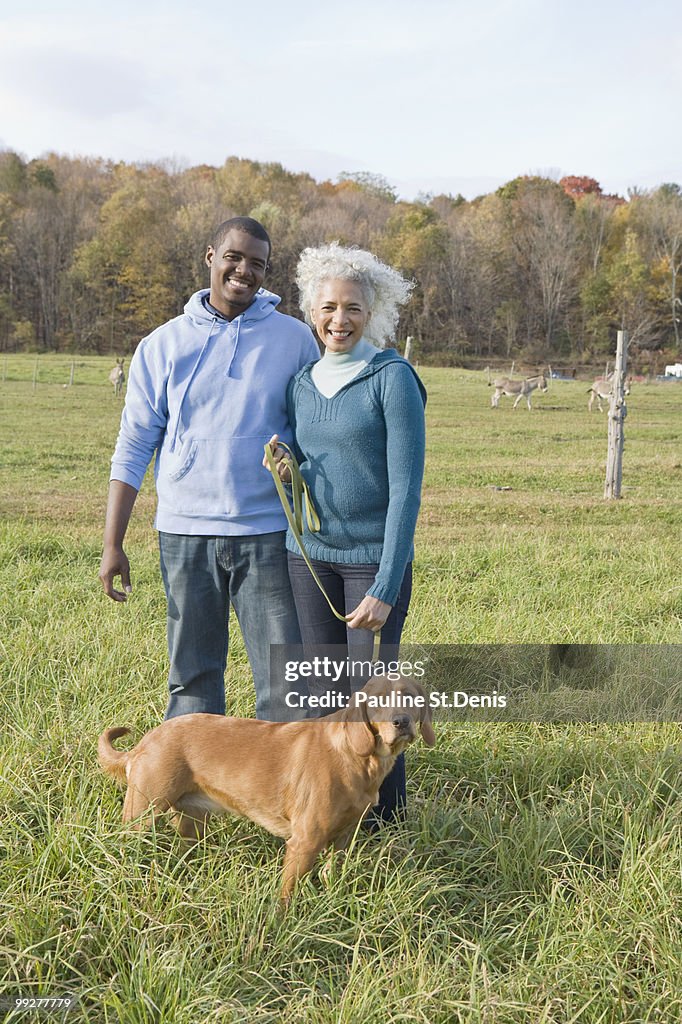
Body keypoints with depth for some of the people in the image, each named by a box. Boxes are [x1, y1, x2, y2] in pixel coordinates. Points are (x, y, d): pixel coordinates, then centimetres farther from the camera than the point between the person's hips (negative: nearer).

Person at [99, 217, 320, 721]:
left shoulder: (295, 339, 3)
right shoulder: (163, 345, 5)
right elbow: (133, 448, 6)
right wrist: (113, 543, 2)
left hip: (268, 534, -1)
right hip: (185, 534, 1)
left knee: (286, 683, 0)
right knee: (192, 678, 11)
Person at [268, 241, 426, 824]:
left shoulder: (392, 378, -10)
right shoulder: (302, 384, 8)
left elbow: (405, 489, -14)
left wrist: (385, 589, -19)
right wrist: (286, 469, -5)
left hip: (375, 558, -5)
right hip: (310, 556, 5)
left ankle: (386, 818, 20)